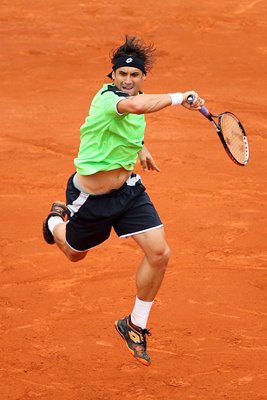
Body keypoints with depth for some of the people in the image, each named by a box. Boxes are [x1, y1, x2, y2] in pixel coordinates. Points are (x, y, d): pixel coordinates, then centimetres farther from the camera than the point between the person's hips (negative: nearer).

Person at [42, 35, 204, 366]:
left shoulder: (133, 99, -2)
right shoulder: (107, 98, -29)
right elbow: (139, 106, -53)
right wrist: (179, 98, -44)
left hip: (128, 188, 6)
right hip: (91, 198, -6)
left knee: (159, 253, -8)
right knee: (75, 254, 20)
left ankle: (135, 325, 12)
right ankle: (57, 220, 58)